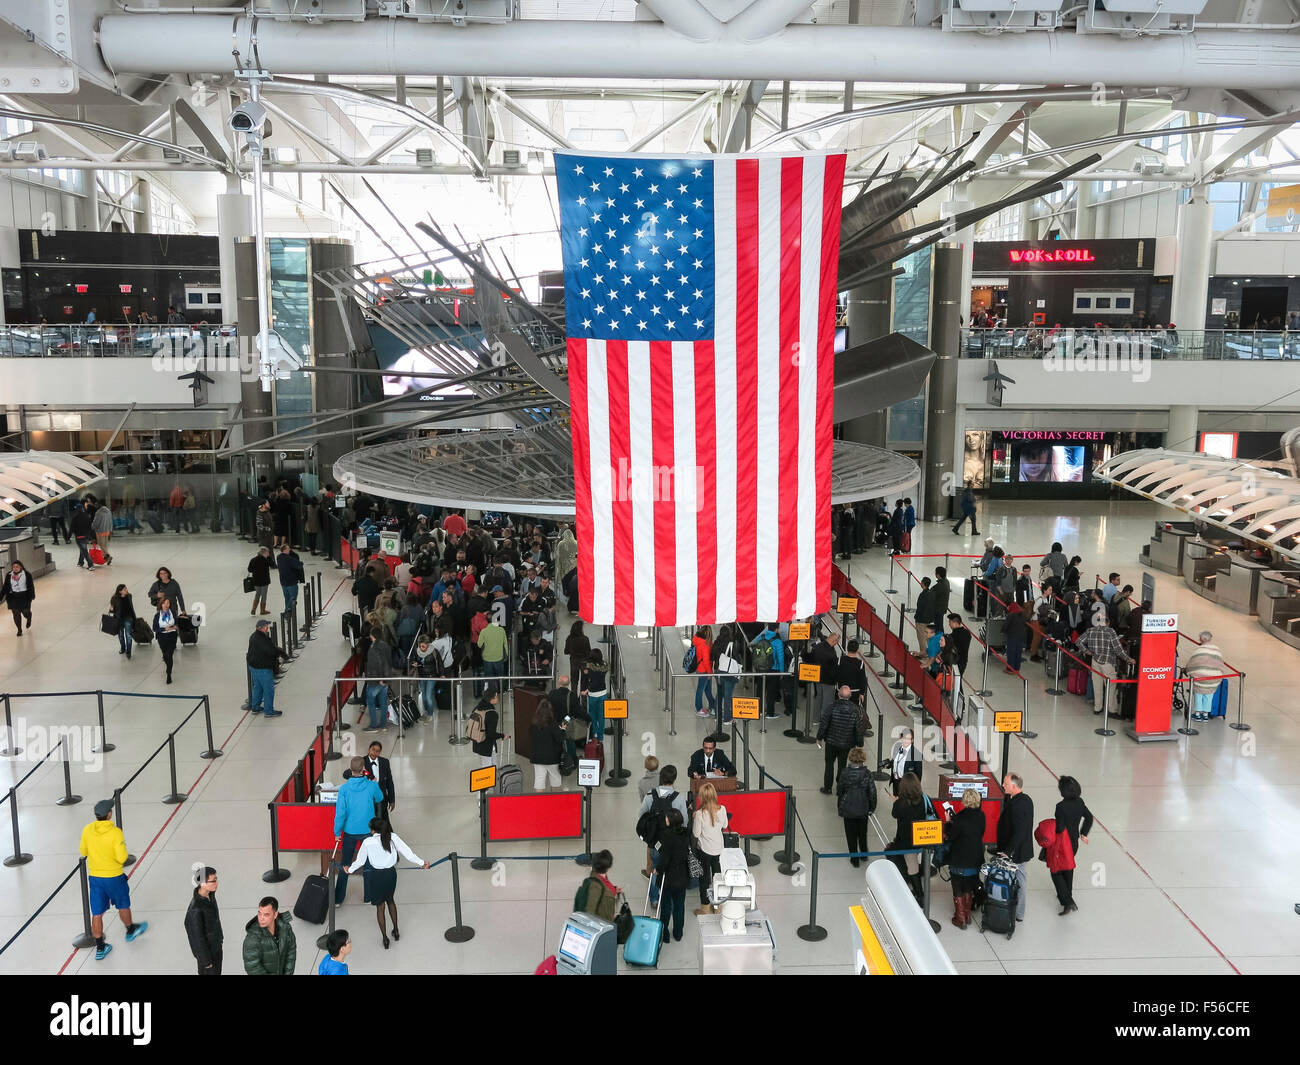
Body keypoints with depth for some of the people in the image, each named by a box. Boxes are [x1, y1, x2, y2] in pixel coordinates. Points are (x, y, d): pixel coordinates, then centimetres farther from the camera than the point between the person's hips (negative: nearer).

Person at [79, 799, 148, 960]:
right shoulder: (115, 833, -22)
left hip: (94, 877, 3)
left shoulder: (87, 830, -8)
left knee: (97, 913, 9)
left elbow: (83, 852, 7)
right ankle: (130, 930, 42)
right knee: (123, 904, 21)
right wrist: (124, 849, -1)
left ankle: (100, 948, 17)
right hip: (113, 876, -3)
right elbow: (122, 858, -21)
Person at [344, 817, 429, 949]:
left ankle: (385, 938, 14)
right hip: (390, 873, 3)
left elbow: (360, 861, -1)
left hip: (375, 875, -3)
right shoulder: (393, 837, -8)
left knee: (380, 906, 11)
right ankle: (396, 931, 34)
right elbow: (407, 852, -6)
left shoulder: (367, 842, -13)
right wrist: (422, 862, 4)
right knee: (390, 900, 26)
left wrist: (350, 869, 19)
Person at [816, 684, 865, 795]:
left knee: (829, 764, 16)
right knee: (842, 765, 17)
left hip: (831, 741, -1)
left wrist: (819, 738, 1)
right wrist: (859, 744, 6)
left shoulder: (832, 706, -18)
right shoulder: (855, 709, -13)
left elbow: (824, 723, -13)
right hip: (846, 744, 1)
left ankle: (827, 788, 22)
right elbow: (859, 728, -7)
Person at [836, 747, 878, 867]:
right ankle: (864, 853, 41)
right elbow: (872, 792, -9)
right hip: (863, 808, 1)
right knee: (862, 832, 24)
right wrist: (872, 808, 4)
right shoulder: (867, 773, -15)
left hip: (848, 808, -1)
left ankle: (854, 859, 21)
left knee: (851, 834, 13)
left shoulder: (844, 772, -15)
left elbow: (839, 790, -4)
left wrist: (839, 806, 13)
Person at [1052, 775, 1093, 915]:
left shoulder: (1061, 806, -27)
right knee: (1068, 870, 26)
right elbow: (1089, 817, 11)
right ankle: (1067, 896, 42)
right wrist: (1083, 833, 20)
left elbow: (1060, 828, -28)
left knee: (1056, 873, 7)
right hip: (1074, 843, 7)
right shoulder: (1079, 803, -5)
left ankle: (1068, 902, -2)